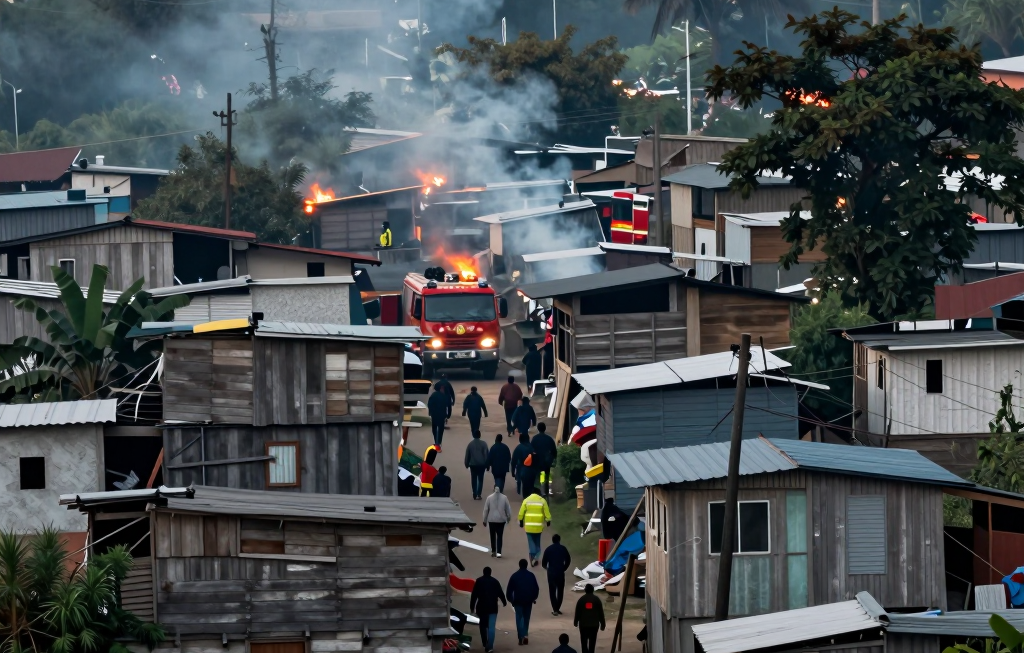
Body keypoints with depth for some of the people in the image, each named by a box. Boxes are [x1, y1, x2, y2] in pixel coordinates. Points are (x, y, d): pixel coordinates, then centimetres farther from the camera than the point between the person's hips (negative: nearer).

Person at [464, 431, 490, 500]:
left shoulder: (470, 444, 0)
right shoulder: (483, 444, -5)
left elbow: (467, 455, 5)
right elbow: (486, 454, -6)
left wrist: (467, 464, 16)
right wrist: (487, 464, 1)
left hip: (473, 464, 1)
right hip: (481, 464, -1)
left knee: (474, 480, 8)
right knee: (480, 479, 7)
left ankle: (475, 495, 6)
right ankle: (479, 494, -6)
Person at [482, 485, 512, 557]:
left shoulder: (489, 498, -5)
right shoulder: (504, 498, -5)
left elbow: (486, 509, -1)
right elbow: (508, 509, 1)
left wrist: (484, 520, 9)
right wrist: (509, 518, 17)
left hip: (492, 520, 0)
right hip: (501, 520, 0)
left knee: (493, 536, 14)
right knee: (499, 536, 2)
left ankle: (493, 551, 18)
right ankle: (498, 552, -8)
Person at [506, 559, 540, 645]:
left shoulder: (514, 576, -4)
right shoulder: (531, 575, 1)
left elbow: (509, 589, -2)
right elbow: (536, 588, 4)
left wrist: (511, 599, 10)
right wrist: (534, 598, 19)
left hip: (518, 600, -2)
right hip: (528, 600, 2)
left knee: (519, 618, 1)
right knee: (526, 618, 15)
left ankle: (521, 637, -11)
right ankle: (525, 635, 14)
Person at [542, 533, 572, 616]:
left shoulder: (548, 549, -5)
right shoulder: (563, 549, -2)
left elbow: (544, 563, -5)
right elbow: (568, 560, 2)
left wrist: (547, 568, 17)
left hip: (551, 573, -1)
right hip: (561, 572, 1)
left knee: (552, 591, 4)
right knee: (560, 591, 14)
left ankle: (555, 610, -4)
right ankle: (558, 608, 15)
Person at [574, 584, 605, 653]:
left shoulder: (581, 599, -3)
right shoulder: (596, 599, -2)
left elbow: (577, 612, 1)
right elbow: (601, 613, -1)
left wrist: (575, 622, 15)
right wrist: (602, 624, 6)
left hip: (583, 624, -1)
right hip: (594, 624, 1)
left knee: (584, 641, 7)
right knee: (592, 641, 9)